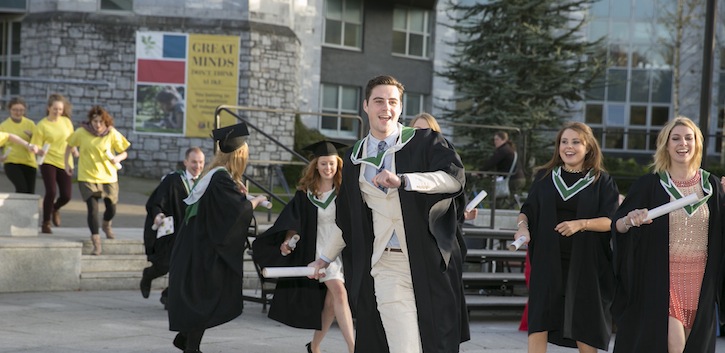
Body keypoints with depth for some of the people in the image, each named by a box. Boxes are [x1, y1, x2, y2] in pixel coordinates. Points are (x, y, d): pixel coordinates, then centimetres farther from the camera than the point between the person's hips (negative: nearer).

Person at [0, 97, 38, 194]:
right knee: (22, 189, -24)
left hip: (29, 163, 3)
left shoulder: (30, 124, 6)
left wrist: (32, 135, -15)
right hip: (12, 163, -3)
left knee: (30, 193, 2)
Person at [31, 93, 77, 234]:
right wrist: (39, 151, -28)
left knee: (66, 196, -1)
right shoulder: (42, 125, -5)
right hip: (48, 161, -4)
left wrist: (74, 150, 1)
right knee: (51, 192, -17)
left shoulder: (66, 121, 7)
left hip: (64, 162, 4)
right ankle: (46, 223, 1)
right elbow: (36, 145, -6)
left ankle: (55, 208, 36)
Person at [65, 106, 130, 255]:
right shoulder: (81, 132, -8)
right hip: (87, 177, -1)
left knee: (111, 209, 12)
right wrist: (67, 163, 8)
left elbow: (124, 153, -1)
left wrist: (117, 158, -22)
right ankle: (96, 244, -1)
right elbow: (70, 146, 10)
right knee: (92, 209, -10)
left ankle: (106, 226, 49)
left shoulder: (112, 134, -8)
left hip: (108, 177, 1)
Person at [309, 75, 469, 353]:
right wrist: (326, 257, 31)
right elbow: (347, 218, 25)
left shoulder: (425, 142, 3)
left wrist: (402, 181, -25)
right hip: (387, 265, 2)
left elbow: (455, 177, -15)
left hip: (429, 262, -1)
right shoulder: (355, 158, 14)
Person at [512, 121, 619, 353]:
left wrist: (581, 224, -21)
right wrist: (522, 226, -9)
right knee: (538, 323, -7)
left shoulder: (602, 181, 2)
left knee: (584, 328, 5)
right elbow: (527, 210, 13)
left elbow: (611, 221, -6)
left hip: (584, 263, -1)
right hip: (547, 261, 1)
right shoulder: (545, 177, 8)